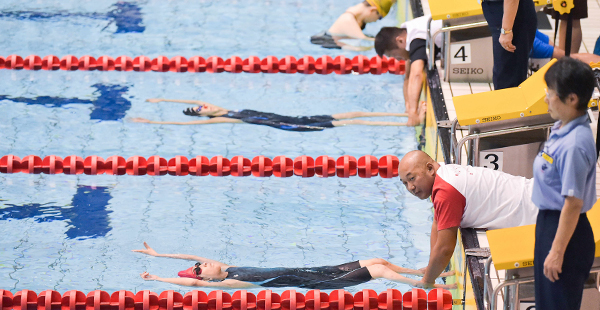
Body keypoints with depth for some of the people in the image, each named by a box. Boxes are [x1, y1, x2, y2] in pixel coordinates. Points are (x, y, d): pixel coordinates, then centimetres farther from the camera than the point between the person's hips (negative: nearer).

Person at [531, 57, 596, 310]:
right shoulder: (561, 128, 2)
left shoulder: (575, 145, -26)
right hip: (548, 221, 10)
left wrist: (557, 252, -20)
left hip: (565, 230, -10)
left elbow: (573, 203, -24)